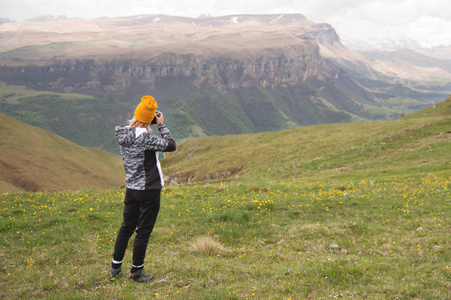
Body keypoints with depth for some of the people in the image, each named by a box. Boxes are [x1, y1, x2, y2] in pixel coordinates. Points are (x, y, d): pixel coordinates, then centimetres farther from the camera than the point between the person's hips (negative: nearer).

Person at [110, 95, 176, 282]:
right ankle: (136, 272, 14)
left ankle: (116, 268, 27)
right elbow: (171, 146, -15)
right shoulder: (144, 137, -21)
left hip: (131, 189, 7)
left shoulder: (123, 134, 1)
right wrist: (162, 125, -7)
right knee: (143, 232, 4)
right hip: (149, 191, -7)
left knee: (126, 228, 19)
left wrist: (150, 124, 7)